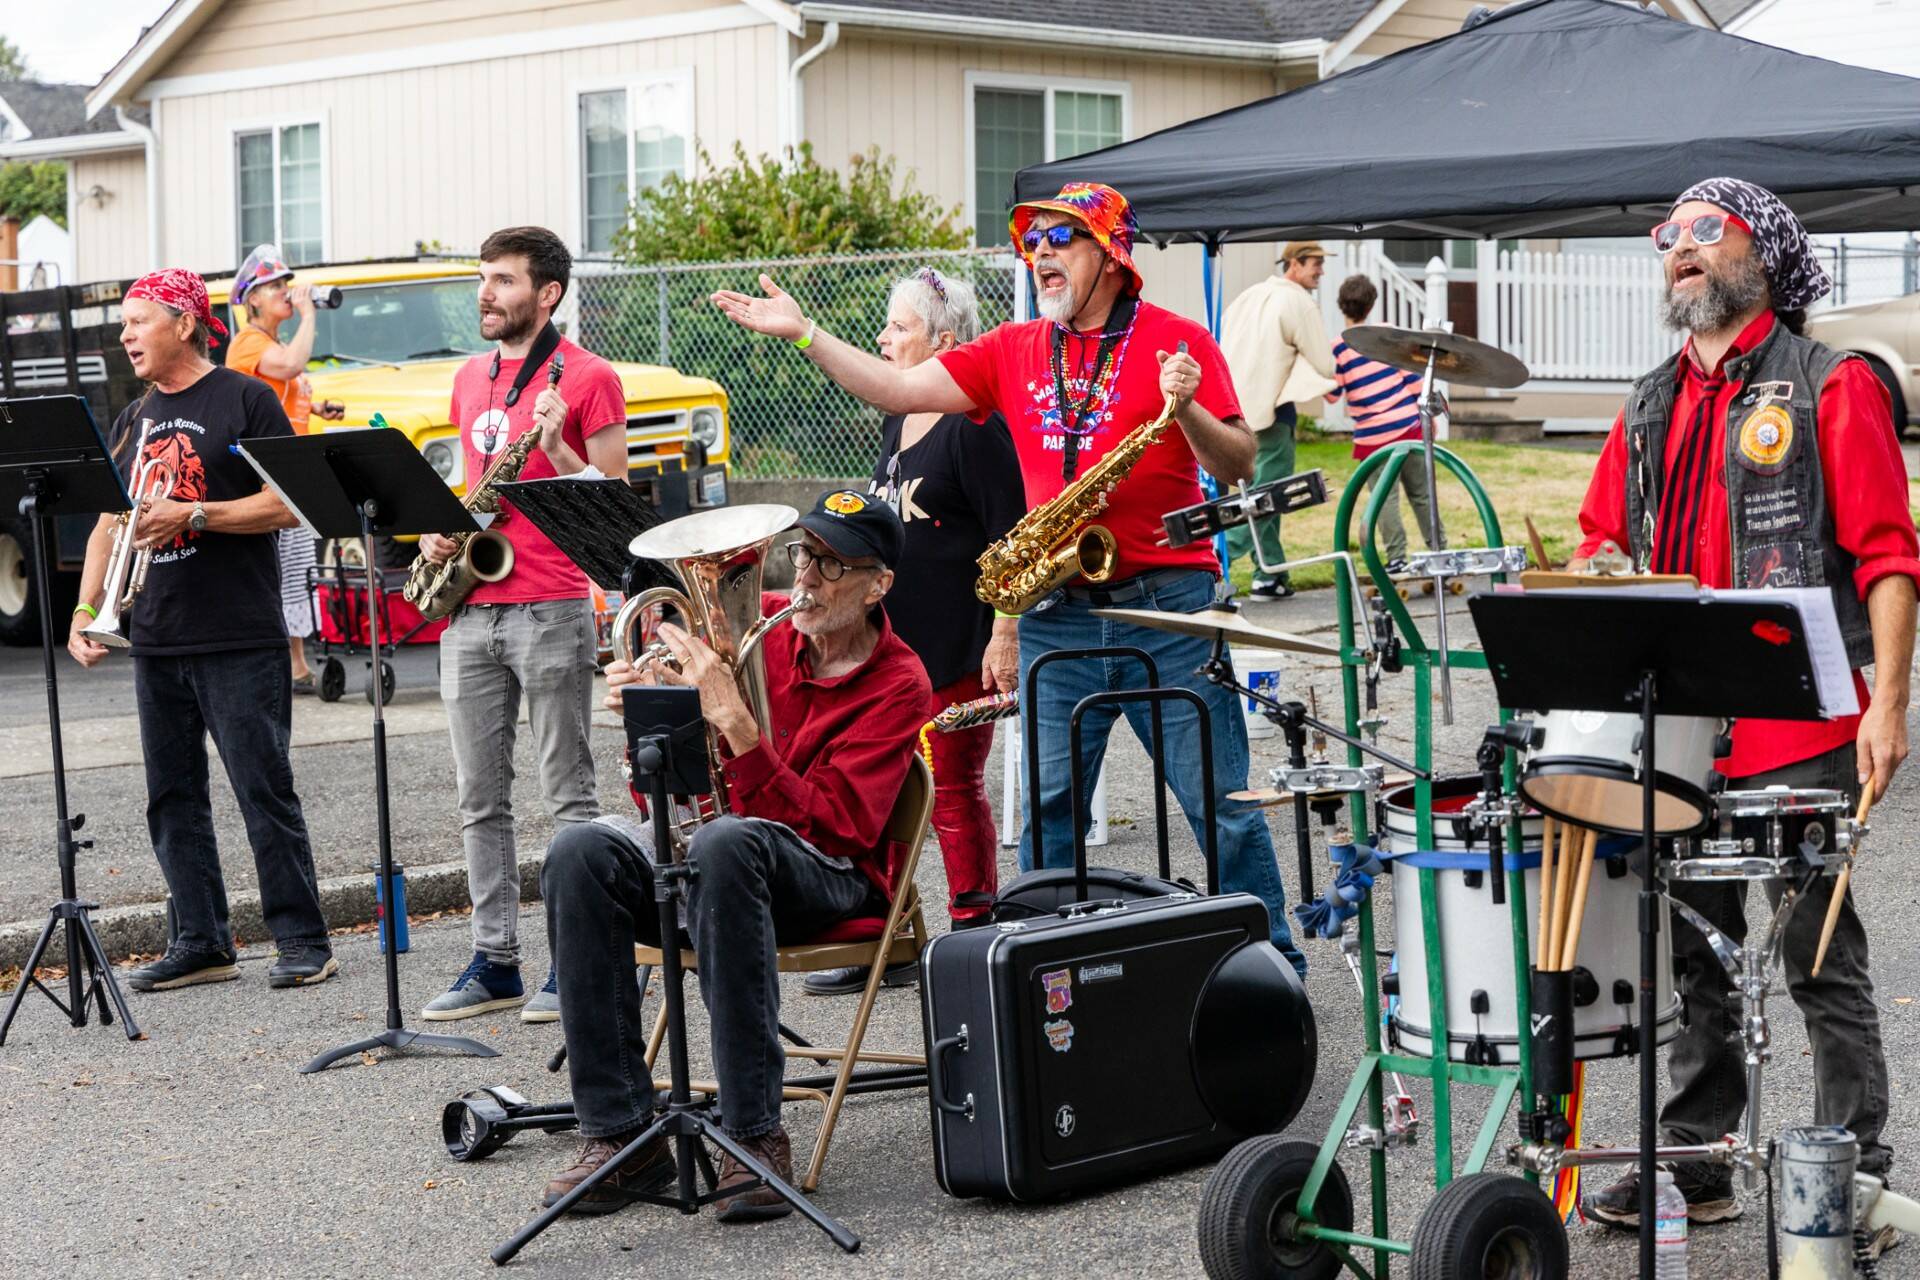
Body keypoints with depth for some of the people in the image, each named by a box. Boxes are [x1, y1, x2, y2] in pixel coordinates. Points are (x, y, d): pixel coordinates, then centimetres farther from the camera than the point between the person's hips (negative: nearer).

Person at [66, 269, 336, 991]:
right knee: (172, 797, 8)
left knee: (264, 789, -5)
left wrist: (190, 514, -18)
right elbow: (109, 523, 18)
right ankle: (202, 943, 16)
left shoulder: (244, 400, -3)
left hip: (239, 640, -7)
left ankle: (302, 941, 2)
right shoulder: (133, 421, 17)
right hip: (156, 642, 7)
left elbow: (286, 506, -10)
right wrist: (84, 612, 7)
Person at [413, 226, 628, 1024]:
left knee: (568, 795, -1)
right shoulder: (470, 379, 17)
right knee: (480, 798, 8)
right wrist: (437, 531, 7)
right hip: (470, 610, 7)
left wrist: (555, 449, -21)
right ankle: (494, 960, 14)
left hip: (550, 610, -7)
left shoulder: (587, 378, -4)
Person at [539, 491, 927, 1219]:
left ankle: (756, 1138, -36)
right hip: (697, 852, 5)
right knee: (580, 853, -25)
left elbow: (827, 826, -20)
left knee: (725, 841, -38)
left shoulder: (897, 685, -6)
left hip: (831, 880, -5)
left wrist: (732, 721, -27)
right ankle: (621, 1135, -24)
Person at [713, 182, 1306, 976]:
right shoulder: (1014, 353, 12)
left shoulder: (1177, 342, -1)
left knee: (1222, 802, -1)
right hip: (1056, 614, 4)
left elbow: (1239, 470, -5)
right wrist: (803, 333, 4)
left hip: (1168, 608, -4)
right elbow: (898, 391, 9)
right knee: (1049, 806, 4)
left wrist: (1185, 408, -23)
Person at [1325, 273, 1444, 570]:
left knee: (1385, 498, 3)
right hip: (1408, 426, 3)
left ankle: (1397, 557, -1)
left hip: (1373, 435, -3)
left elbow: (1331, 395, -1)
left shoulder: (1338, 348, -6)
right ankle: (1439, 549, 18)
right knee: (1421, 492, 13)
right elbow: (1412, 375, 0)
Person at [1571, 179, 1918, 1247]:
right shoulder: (1650, 408, 17)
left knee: (1821, 961, 0)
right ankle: (1695, 1164, 22)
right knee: (1694, 957, 12)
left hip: (1798, 734, -6)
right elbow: (1602, 542, 21)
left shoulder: (1829, 387, -1)